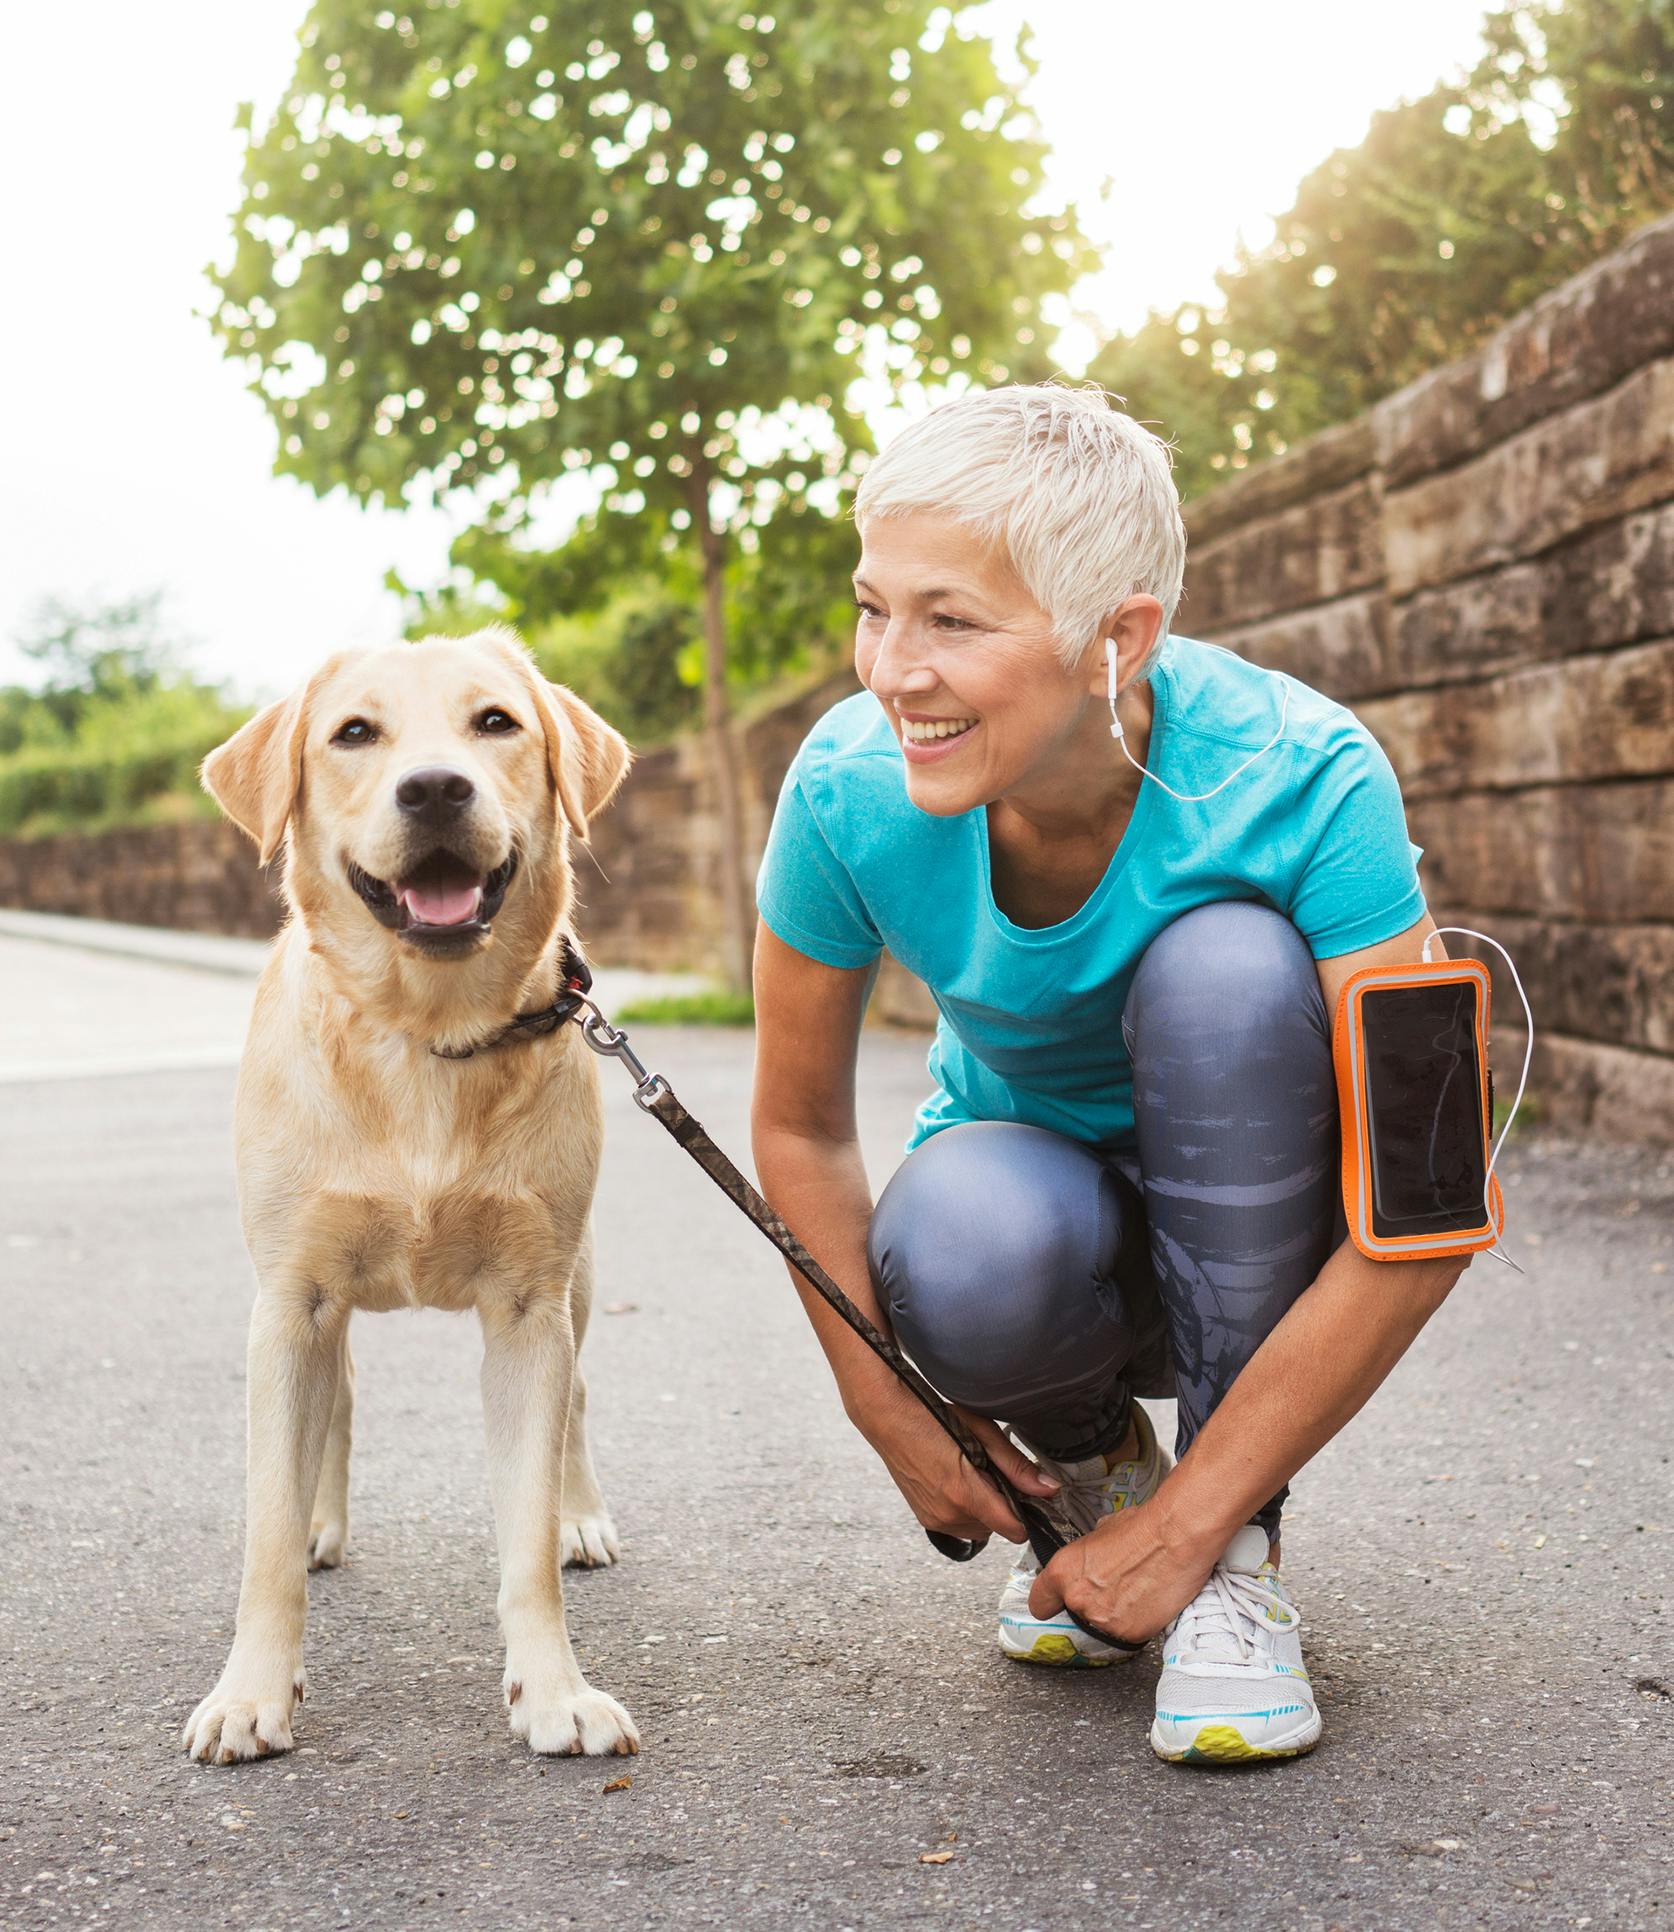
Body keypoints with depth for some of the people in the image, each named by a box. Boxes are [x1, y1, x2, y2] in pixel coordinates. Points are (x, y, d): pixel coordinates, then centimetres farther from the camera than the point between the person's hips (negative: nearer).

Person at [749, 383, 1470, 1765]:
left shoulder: (1299, 779, -30)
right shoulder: (853, 791, -22)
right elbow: (801, 1128, -6)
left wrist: (1187, 1527, -25)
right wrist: (895, 1415, -11)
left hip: (1255, 1223, -1)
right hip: (1041, 1190, 1)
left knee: (1230, 965, -33)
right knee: (963, 1252, -35)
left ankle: (1234, 1555, -16)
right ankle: (1091, 1457, 4)